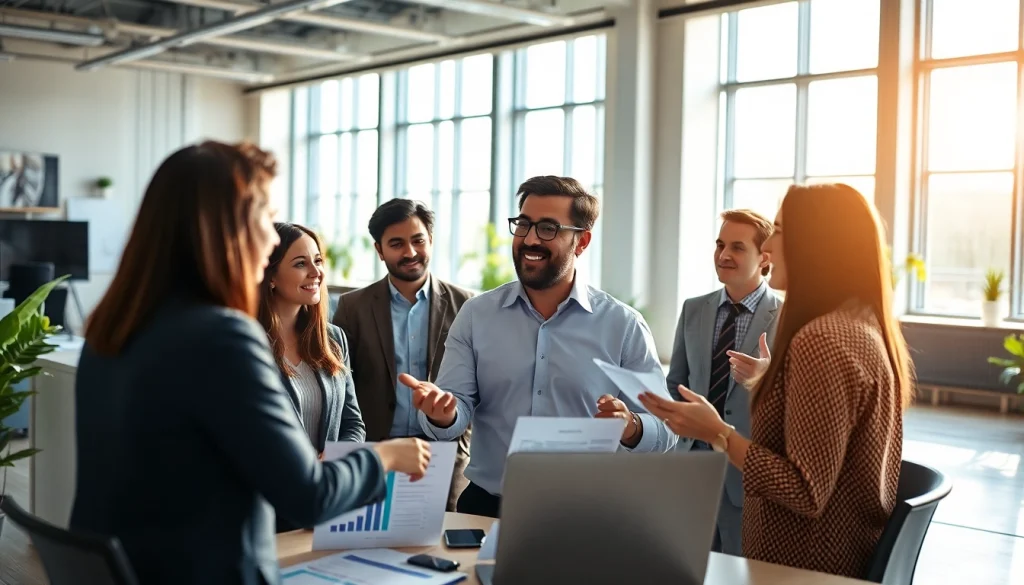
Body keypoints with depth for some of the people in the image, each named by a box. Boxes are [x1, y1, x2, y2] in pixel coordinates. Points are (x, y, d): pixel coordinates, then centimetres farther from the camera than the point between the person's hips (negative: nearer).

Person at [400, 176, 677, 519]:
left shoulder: (624, 326, 1)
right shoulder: (475, 315, 6)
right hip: (486, 508, 1)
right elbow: (457, 410, 1)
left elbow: (664, 431, 1)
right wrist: (443, 413, -21)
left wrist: (630, 427, -20)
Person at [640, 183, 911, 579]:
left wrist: (718, 433, -20)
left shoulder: (821, 340, -23)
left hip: (800, 565, -9)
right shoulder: (864, 324, 6)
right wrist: (768, 384, 15)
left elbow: (807, 495, -23)